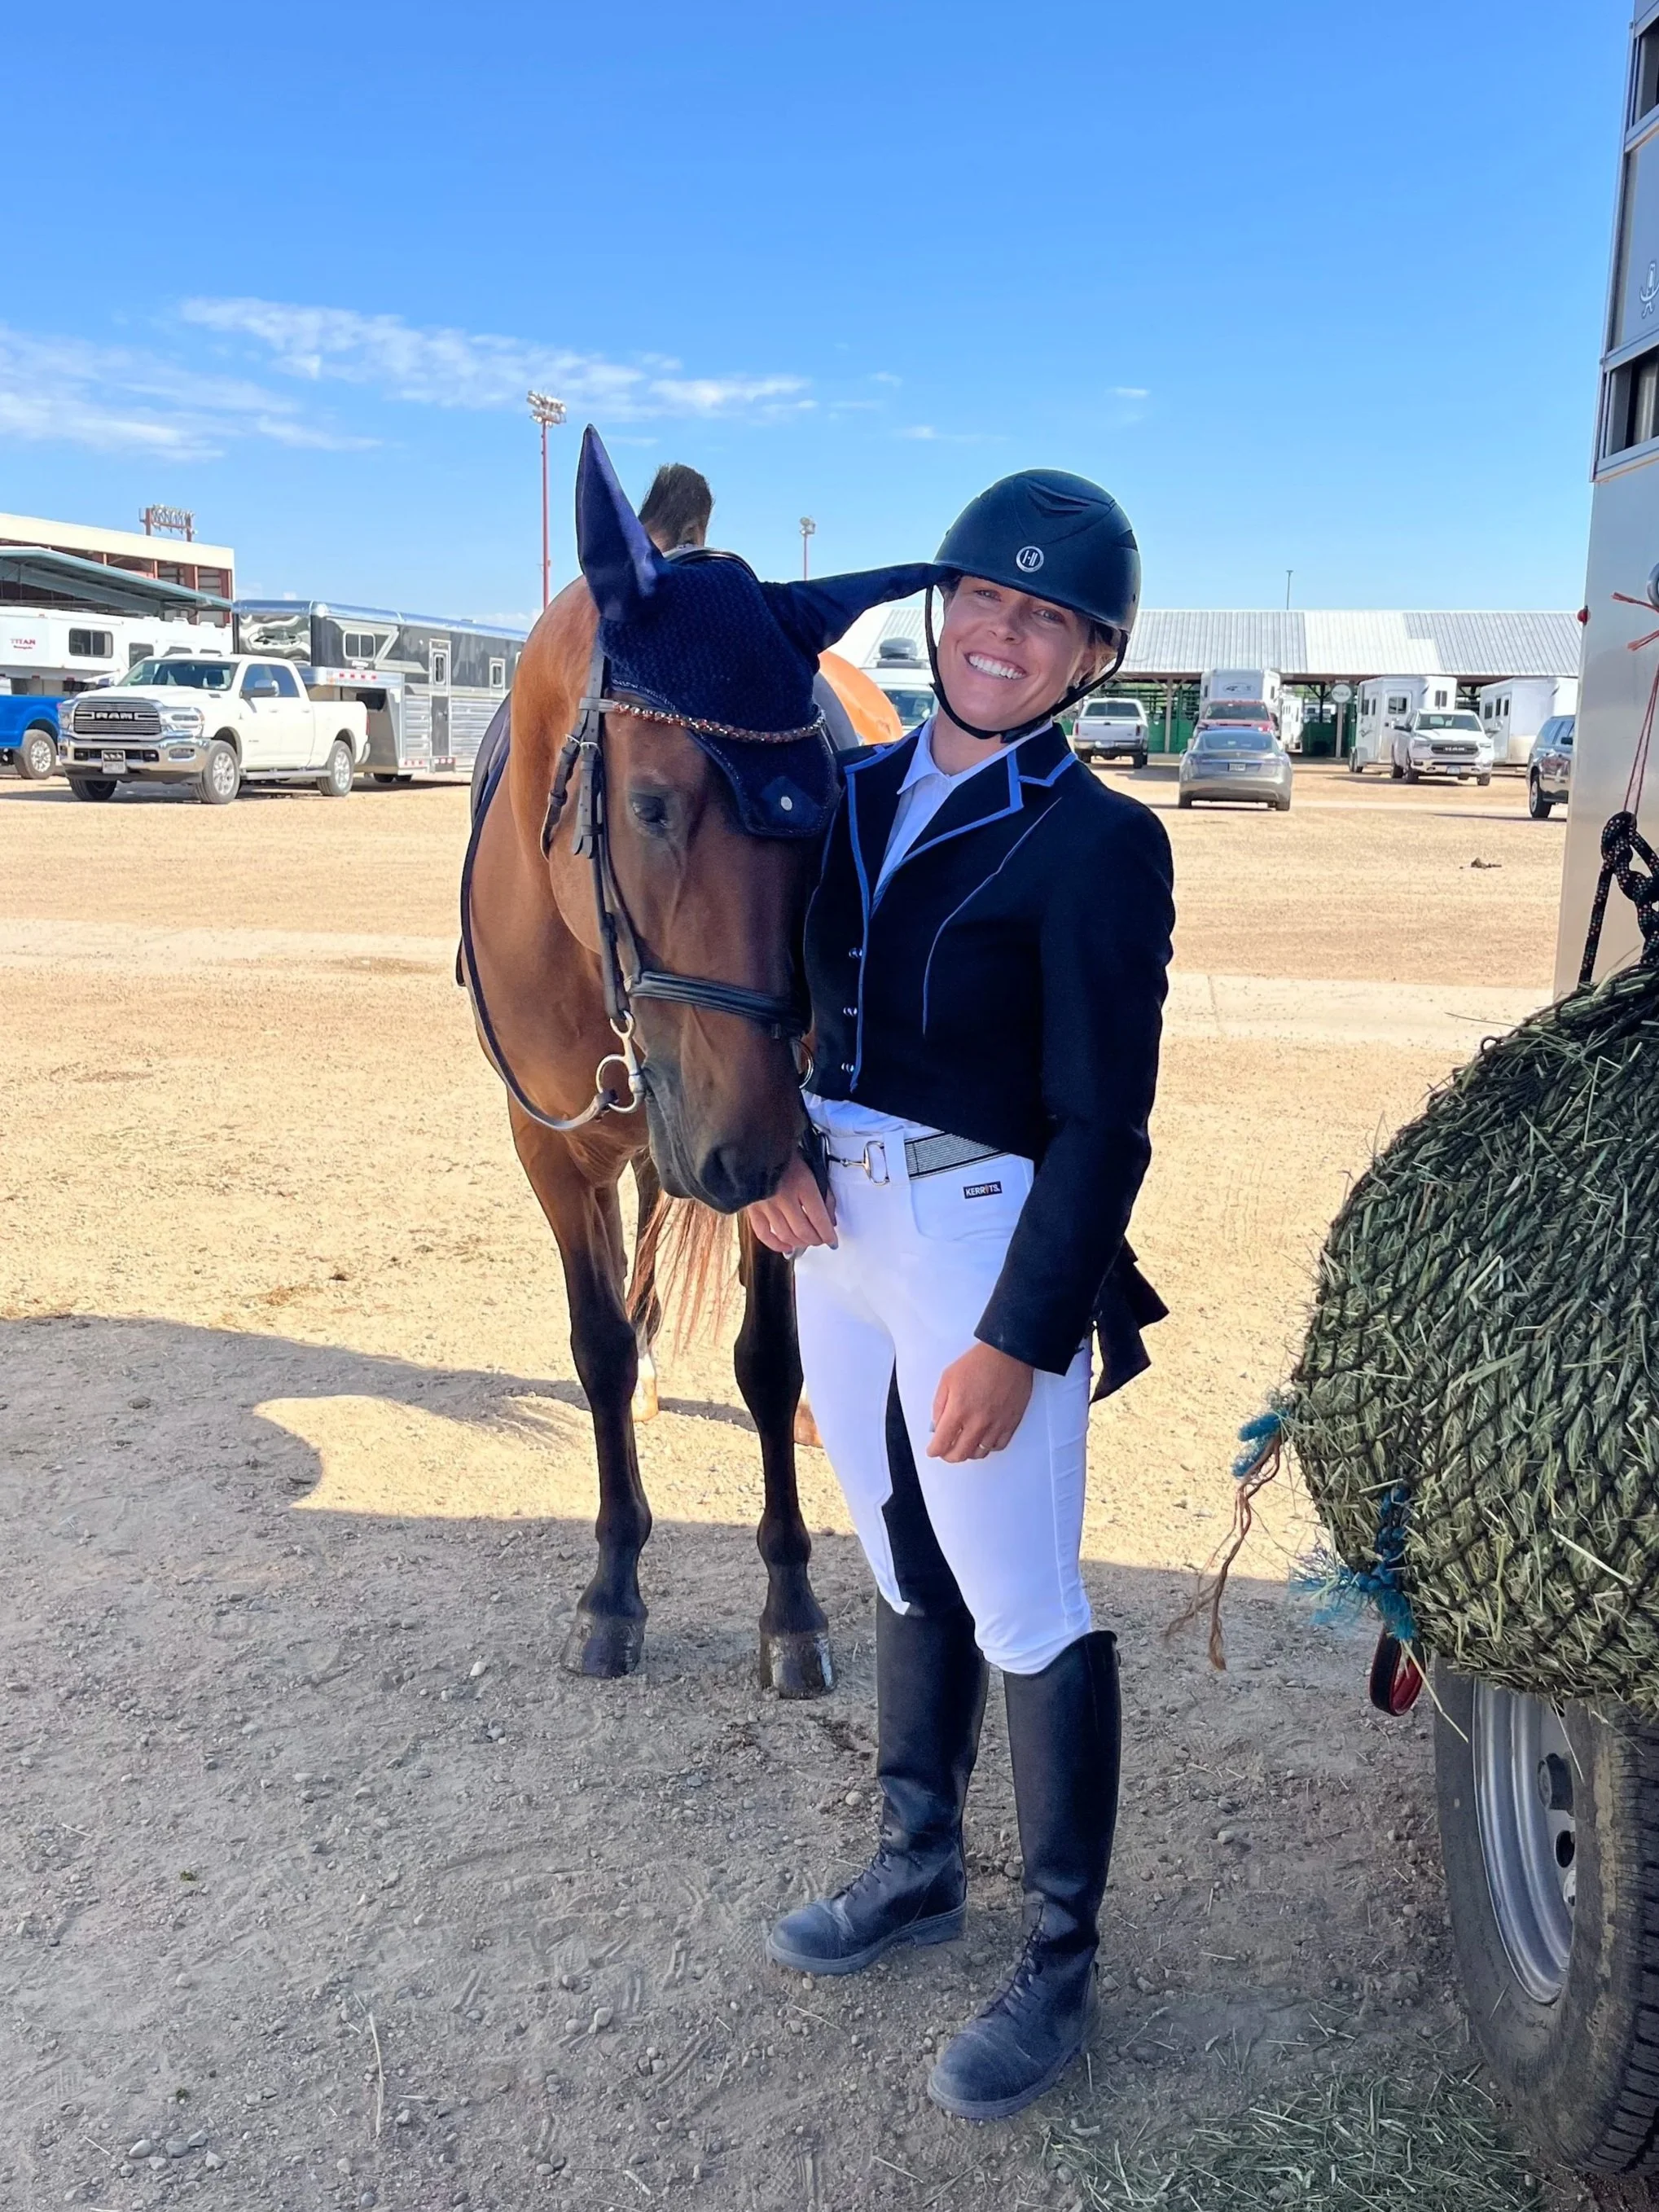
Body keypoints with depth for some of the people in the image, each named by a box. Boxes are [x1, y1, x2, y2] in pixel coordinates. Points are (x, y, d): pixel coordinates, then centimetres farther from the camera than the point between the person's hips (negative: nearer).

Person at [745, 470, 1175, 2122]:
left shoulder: (1099, 844, -12)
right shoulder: (856, 794, 6)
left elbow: (1100, 1127, -15)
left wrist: (1016, 1338, -18)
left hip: (985, 1250, -6)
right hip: (835, 1230, 7)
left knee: (1026, 1610, 5)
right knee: (907, 1574, 21)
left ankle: (1059, 1963, 26)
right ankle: (918, 1868, 42)